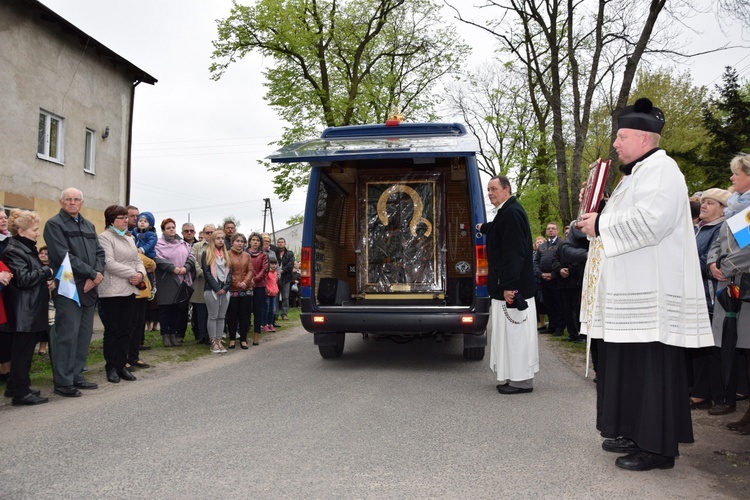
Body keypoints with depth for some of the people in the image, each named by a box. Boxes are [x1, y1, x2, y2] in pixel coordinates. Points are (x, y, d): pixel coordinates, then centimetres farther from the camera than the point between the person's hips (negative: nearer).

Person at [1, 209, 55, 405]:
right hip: (25, 311, -10)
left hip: (33, 309, 10)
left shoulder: (27, 248, 17)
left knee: (24, 350, 15)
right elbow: (23, 279, -21)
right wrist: (47, 271, -12)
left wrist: (46, 281, 6)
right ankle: (21, 392, 3)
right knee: (23, 351, -4)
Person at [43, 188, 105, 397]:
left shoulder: (89, 226, 18)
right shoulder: (54, 224, -3)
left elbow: (99, 253, 11)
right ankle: (63, 382, 3)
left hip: (89, 289, 7)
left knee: (84, 335, 9)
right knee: (67, 335, -5)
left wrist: (96, 275, -8)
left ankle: (76, 376, 18)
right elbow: (63, 256, -14)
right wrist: (93, 274, -14)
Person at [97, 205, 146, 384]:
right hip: (112, 291, -7)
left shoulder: (129, 239, 18)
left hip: (129, 290, 7)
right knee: (112, 330, 1)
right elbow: (109, 264, -15)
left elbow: (138, 261, 16)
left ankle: (121, 365, 16)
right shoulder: (105, 237, -6)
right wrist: (132, 274, -15)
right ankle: (111, 367, 11)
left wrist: (141, 274, -6)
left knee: (126, 329, 8)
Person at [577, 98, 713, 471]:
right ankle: (638, 433, 23)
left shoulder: (660, 169, -10)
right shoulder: (638, 172, 21)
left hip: (651, 292, -10)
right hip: (633, 289, 11)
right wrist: (599, 218, 10)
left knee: (651, 367, -6)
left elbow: (649, 221, -24)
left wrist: (601, 225, -13)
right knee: (632, 366, 14)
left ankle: (658, 446, 1)